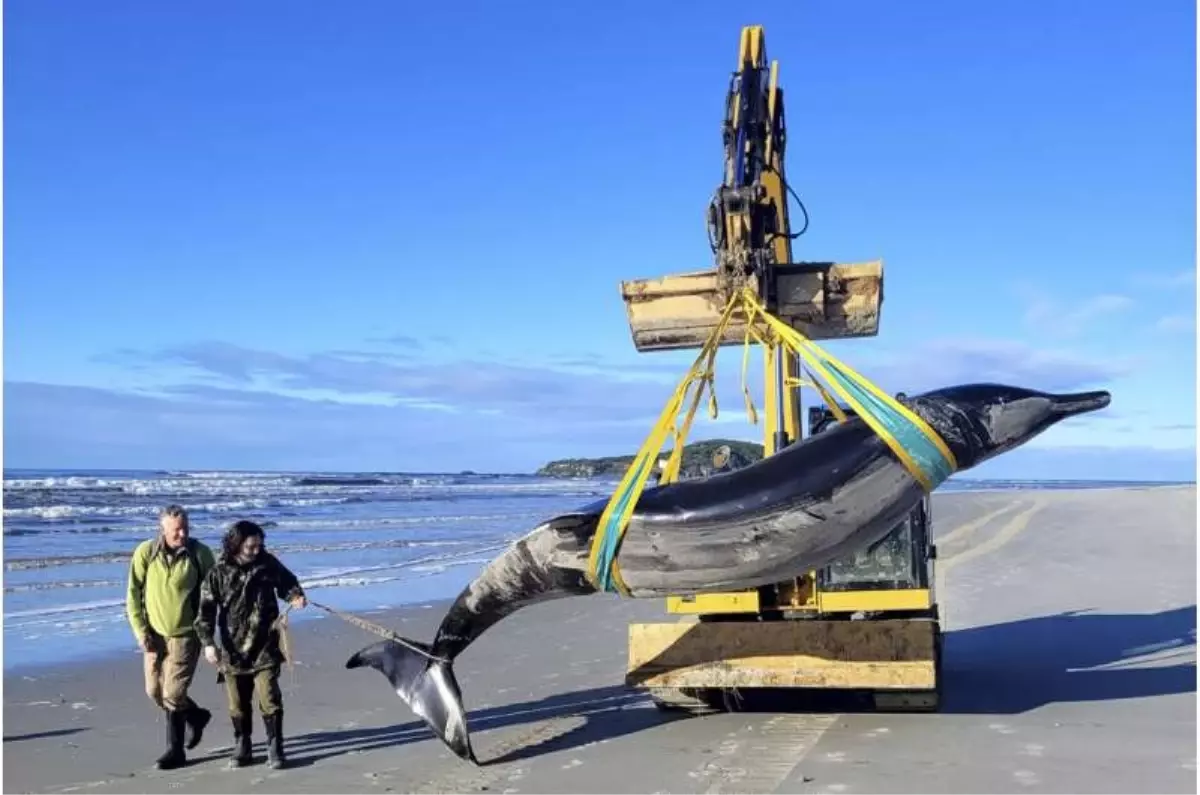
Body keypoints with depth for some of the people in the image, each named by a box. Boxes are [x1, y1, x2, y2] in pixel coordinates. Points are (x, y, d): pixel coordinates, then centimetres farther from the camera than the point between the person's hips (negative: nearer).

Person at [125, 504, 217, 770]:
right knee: (155, 692, 11)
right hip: (154, 633, 3)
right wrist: (141, 631, -8)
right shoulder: (145, 552, -9)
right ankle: (196, 716, 36)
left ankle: (175, 750, 18)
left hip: (186, 634, -3)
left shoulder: (200, 553, -11)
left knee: (173, 693, -7)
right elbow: (133, 594, -4)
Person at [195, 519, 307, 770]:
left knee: (269, 699, -4)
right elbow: (206, 610, -6)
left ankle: (275, 748, 7)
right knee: (238, 704, 11)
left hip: (265, 648, 0)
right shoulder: (219, 573, -7)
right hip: (233, 649, 0)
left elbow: (286, 581, 15)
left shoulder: (268, 563, -2)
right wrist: (208, 642, -14)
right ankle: (241, 748, 26)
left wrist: (295, 596, -6)